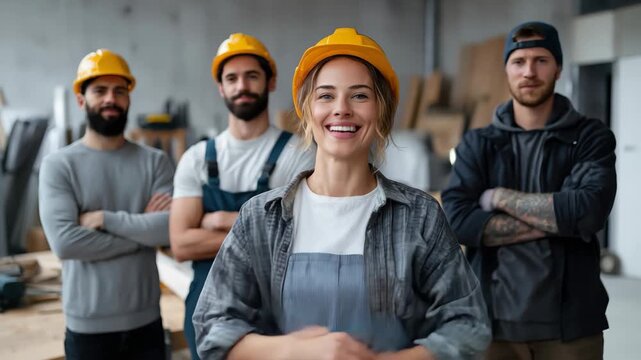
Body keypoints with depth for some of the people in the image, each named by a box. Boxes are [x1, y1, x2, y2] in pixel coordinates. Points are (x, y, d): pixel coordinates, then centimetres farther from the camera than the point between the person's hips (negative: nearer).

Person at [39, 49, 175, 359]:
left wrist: (104, 218, -15)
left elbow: (172, 228, -12)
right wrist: (142, 229, -12)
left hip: (146, 320, 2)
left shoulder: (155, 161, 0)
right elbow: (64, 242, -18)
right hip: (87, 326, -2)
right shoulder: (58, 164, -6)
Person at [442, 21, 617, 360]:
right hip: (494, 317, 1)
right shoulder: (478, 143, 4)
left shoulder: (591, 137, 1)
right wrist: (555, 222, -13)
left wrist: (500, 197, -8)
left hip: (570, 321, 0)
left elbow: (588, 210, -15)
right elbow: (457, 220, -10)